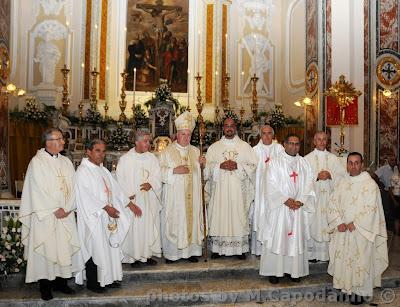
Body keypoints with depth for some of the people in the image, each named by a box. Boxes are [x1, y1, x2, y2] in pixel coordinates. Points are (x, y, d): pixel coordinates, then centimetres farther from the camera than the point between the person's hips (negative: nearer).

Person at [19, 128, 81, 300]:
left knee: (64, 247, 8)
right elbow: (37, 189, -12)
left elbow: (72, 186, 5)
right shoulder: (37, 162, -7)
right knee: (45, 247, 1)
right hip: (45, 215, -5)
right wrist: (55, 209, -14)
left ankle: (60, 281, 21)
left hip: (65, 214, 5)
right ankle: (45, 286, 14)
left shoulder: (66, 162, 9)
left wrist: (67, 208, -7)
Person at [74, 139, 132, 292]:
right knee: (95, 249, 0)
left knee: (109, 248, 12)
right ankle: (92, 283, 14)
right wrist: (106, 207, -19)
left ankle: (107, 278, 24)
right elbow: (87, 195, -18)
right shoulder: (83, 171, -11)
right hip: (93, 217, -8)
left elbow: (115, 189, 15)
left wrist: (130, 204, 11)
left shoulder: (103, 170, 14)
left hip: (107, 216, 8)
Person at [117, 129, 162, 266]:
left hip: (149, 200, 3)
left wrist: (151, 184, -15)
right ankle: (134, 256, 10)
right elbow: (120, 179, -4)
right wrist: (127, 194, -13)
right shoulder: (125, 159, -2)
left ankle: (148, 253, 16)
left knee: (150, 225, 5)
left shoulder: (151, 157, 8)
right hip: (133, 199, -3)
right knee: (134, 227, -1)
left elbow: (157, 175, 4)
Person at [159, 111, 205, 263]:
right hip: (174, 196, -4)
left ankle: (191, 250, 14)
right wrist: (174, 170, -19)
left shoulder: (195, 151, 13)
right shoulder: (167, 151, 0)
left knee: (192, 220, 4)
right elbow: (160, 172, -5)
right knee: (173, 221, -2)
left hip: (191, 196, 4)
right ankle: (171, 252, 9)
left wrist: (202, 164, 0)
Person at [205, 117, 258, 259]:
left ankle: (240, 248, 10)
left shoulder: (245, 146, 8)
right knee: (219, 216, 0)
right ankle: (217, 248, 10)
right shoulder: (214, 147, 10)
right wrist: (220, 166, -13)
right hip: (219, 188, 1)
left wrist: (237, 166, -13)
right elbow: (207, 166, 4)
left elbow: (253, 165, 1)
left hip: (238, 189, 0)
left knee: (239, 216, 0)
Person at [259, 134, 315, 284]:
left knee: (297, 239, 7)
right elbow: (272, 186, -7)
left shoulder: (304, 163, 10)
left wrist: (300, 201, -11)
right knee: (276, 238, 0)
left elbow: (308, 185, 4)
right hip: (279, 208, -3)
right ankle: (274, 271, 9)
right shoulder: (275, 163, 0)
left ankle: (295, 270, 18)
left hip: (299, 208, 3)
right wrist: (286, 200, -16)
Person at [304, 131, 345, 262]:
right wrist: (317, 176, -16)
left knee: (328, 223, 0)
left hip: (329, 197, 2)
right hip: (313, 196, -2)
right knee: (313, 223, -2)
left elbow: (342, 175, 4)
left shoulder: (333, 158, 11)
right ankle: (312, 253, 5)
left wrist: (330, 175, -12)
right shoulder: (307, 158, 5)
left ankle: (328, 252, 8)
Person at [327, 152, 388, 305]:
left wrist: (355, 224, -14)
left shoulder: (370, 184, -8)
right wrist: (339, 222, -8)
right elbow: (333, 204, 5)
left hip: (361, 231, -4)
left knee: (360, 261, 2)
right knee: (342, 259, 8)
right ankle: (344, 286, 21)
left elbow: (371, 209, -13)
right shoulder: (342, 183, 7)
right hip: (342, 230, 4)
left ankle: (359, 292, 14)